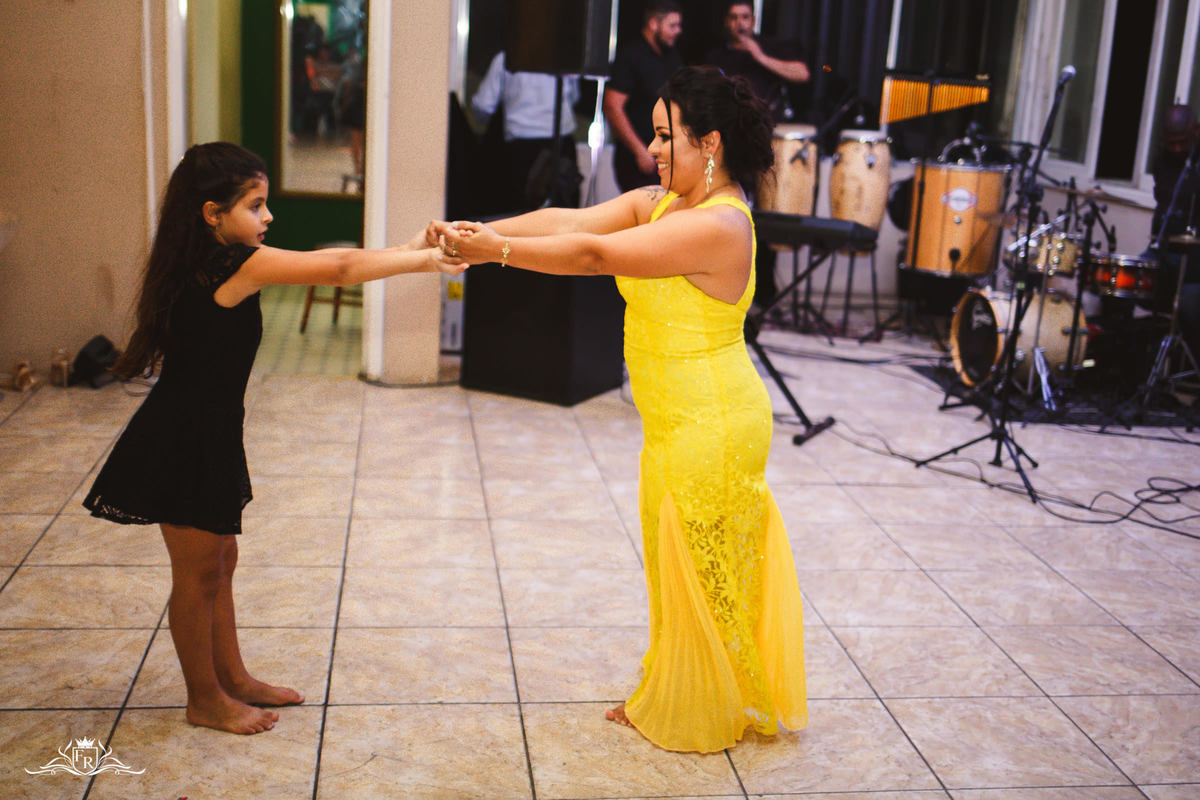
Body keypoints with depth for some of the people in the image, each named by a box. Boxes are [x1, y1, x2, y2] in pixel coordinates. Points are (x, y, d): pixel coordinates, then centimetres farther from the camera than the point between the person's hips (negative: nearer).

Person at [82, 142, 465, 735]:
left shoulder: (214, 261, 6)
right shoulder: (234, 264, -22)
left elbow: (325, 259, 9)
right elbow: (340, 270, -23)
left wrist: (412, 249, 4)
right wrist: (423, 261, -13)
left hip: (204, 435, 10)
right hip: (185, 442, -10)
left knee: (219, 563, 21)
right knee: (198, 575, 7)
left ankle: (232, 679, 36)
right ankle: (205, 701, 24)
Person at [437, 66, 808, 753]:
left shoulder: (718, 225, -24)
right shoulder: (655, 203, 5)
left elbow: (594, 254, -27)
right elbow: (570, 220, -5)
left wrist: (496, 251, -24)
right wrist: (482, 230, -17)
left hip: (710, 429, -9)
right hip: (678, 424, 9)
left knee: (700, 570, 8)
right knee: (684, 566, 21)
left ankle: (694, 719, 28)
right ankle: (669, 700, 39)